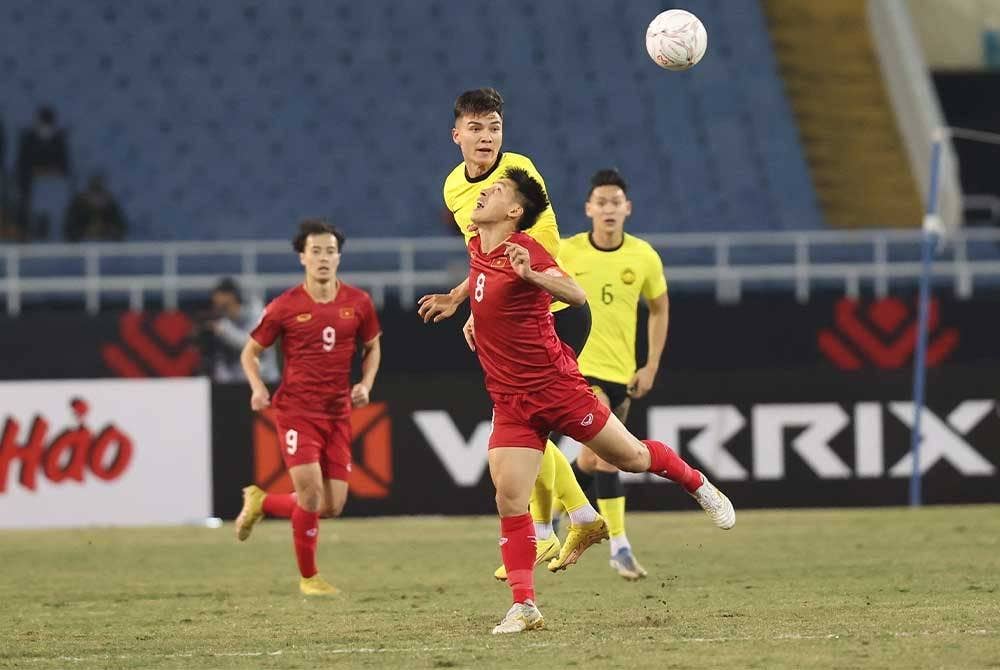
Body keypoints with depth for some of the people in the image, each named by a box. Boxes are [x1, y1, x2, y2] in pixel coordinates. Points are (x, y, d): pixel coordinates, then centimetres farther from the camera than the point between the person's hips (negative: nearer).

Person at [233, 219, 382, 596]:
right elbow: (251, 352, 5)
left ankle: (262, 503, 30)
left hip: (338, 413, 4)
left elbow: (372, 346, 19)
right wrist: (257, 388, -13)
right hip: (297, 410, -4)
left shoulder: (358, 303, 2)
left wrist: (365, 384, 1)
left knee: (333, 506, 2)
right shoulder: (285, 307, -6)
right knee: (311, 491, -15)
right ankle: (308, 577, 4)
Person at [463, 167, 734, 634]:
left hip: (556, 385, -5)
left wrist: (532, 275, -47)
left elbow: (575, 295, -31)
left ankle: (699, 486, 39)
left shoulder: (523, 248, -15)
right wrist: (474, 313, 27)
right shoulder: (476, 250, 7)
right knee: (509, 499, -8)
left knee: (631, 457, 9)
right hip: (510, 400, 5)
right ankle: (524, 607, -6)